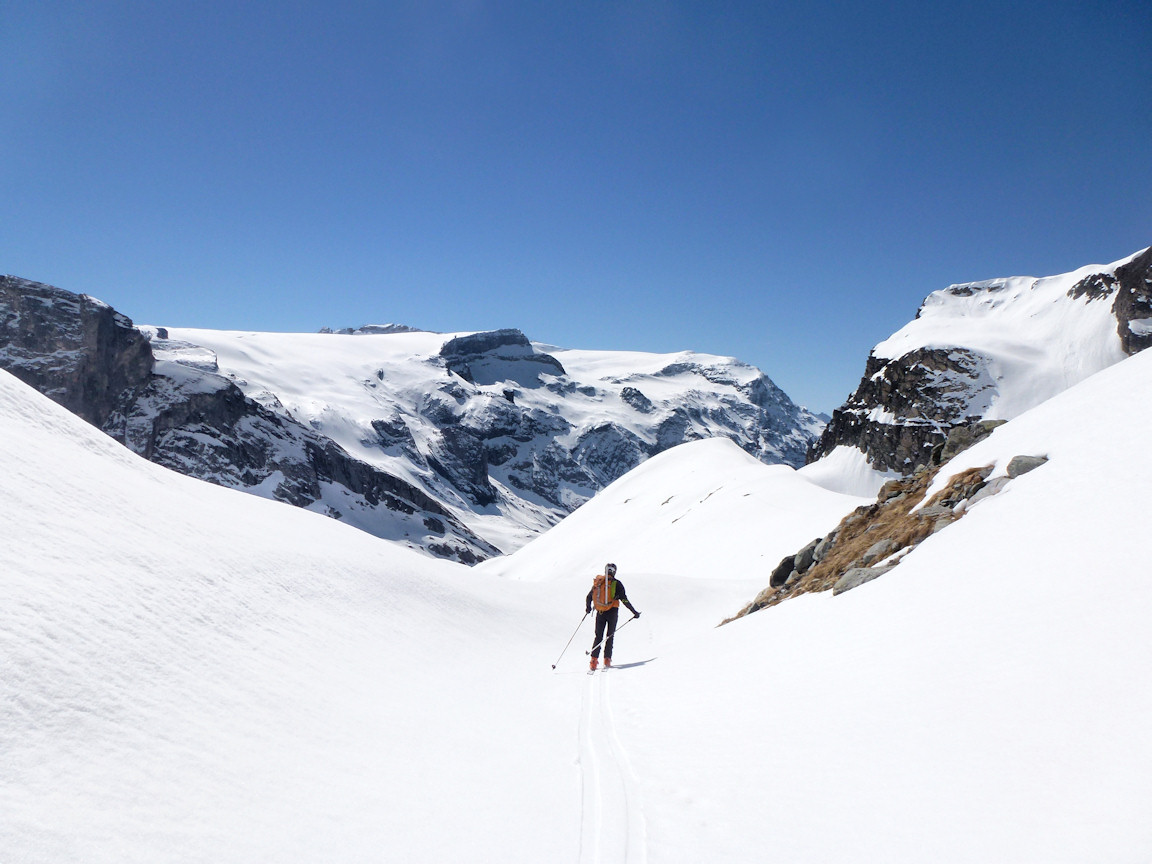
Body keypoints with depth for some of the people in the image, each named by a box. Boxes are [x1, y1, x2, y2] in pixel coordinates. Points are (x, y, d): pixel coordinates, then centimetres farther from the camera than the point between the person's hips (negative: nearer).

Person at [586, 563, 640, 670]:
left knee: (598, 636, 9)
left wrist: (588, 608, 28)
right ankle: (607, 659, 2)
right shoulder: (616, 583, -6)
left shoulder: (597, 582, 5)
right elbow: (624, 600, -10)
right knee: (610, 636, 8)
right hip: (612, 612, -3)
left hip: (600, 613, 3)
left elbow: (589, 597, 11)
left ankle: (594, 660, -4)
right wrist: (634, 612, -3)